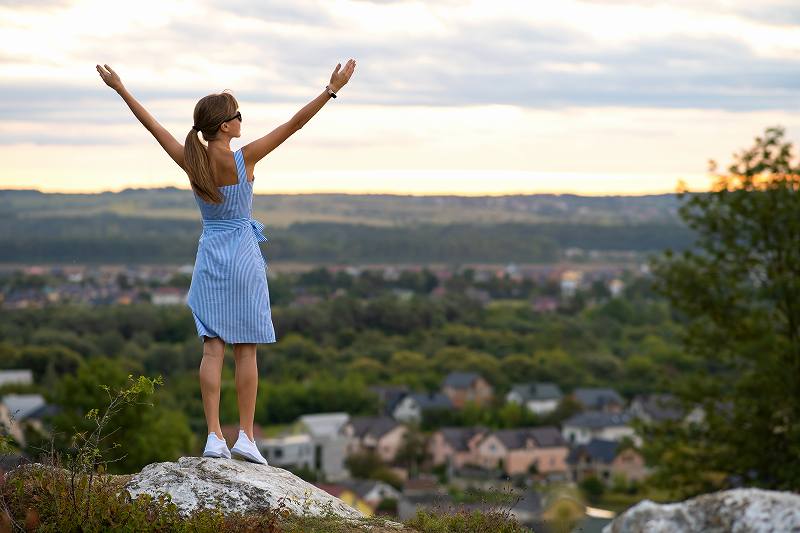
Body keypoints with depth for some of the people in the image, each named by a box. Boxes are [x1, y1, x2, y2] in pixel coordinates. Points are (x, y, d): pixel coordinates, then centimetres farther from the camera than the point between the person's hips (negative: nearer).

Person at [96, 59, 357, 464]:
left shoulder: (191, 161, -5)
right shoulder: (244, 160, -14)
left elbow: (151, 124, 6)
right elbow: (294, 124, -13)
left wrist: (120, 89, 17)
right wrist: (331, 90, -11)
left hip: (210, 257, 3)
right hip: (244, 256, -3)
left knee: (213, 348, 1)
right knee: (245, 351, 2)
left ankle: (214, 436, -4)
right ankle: (245, 437, 2)